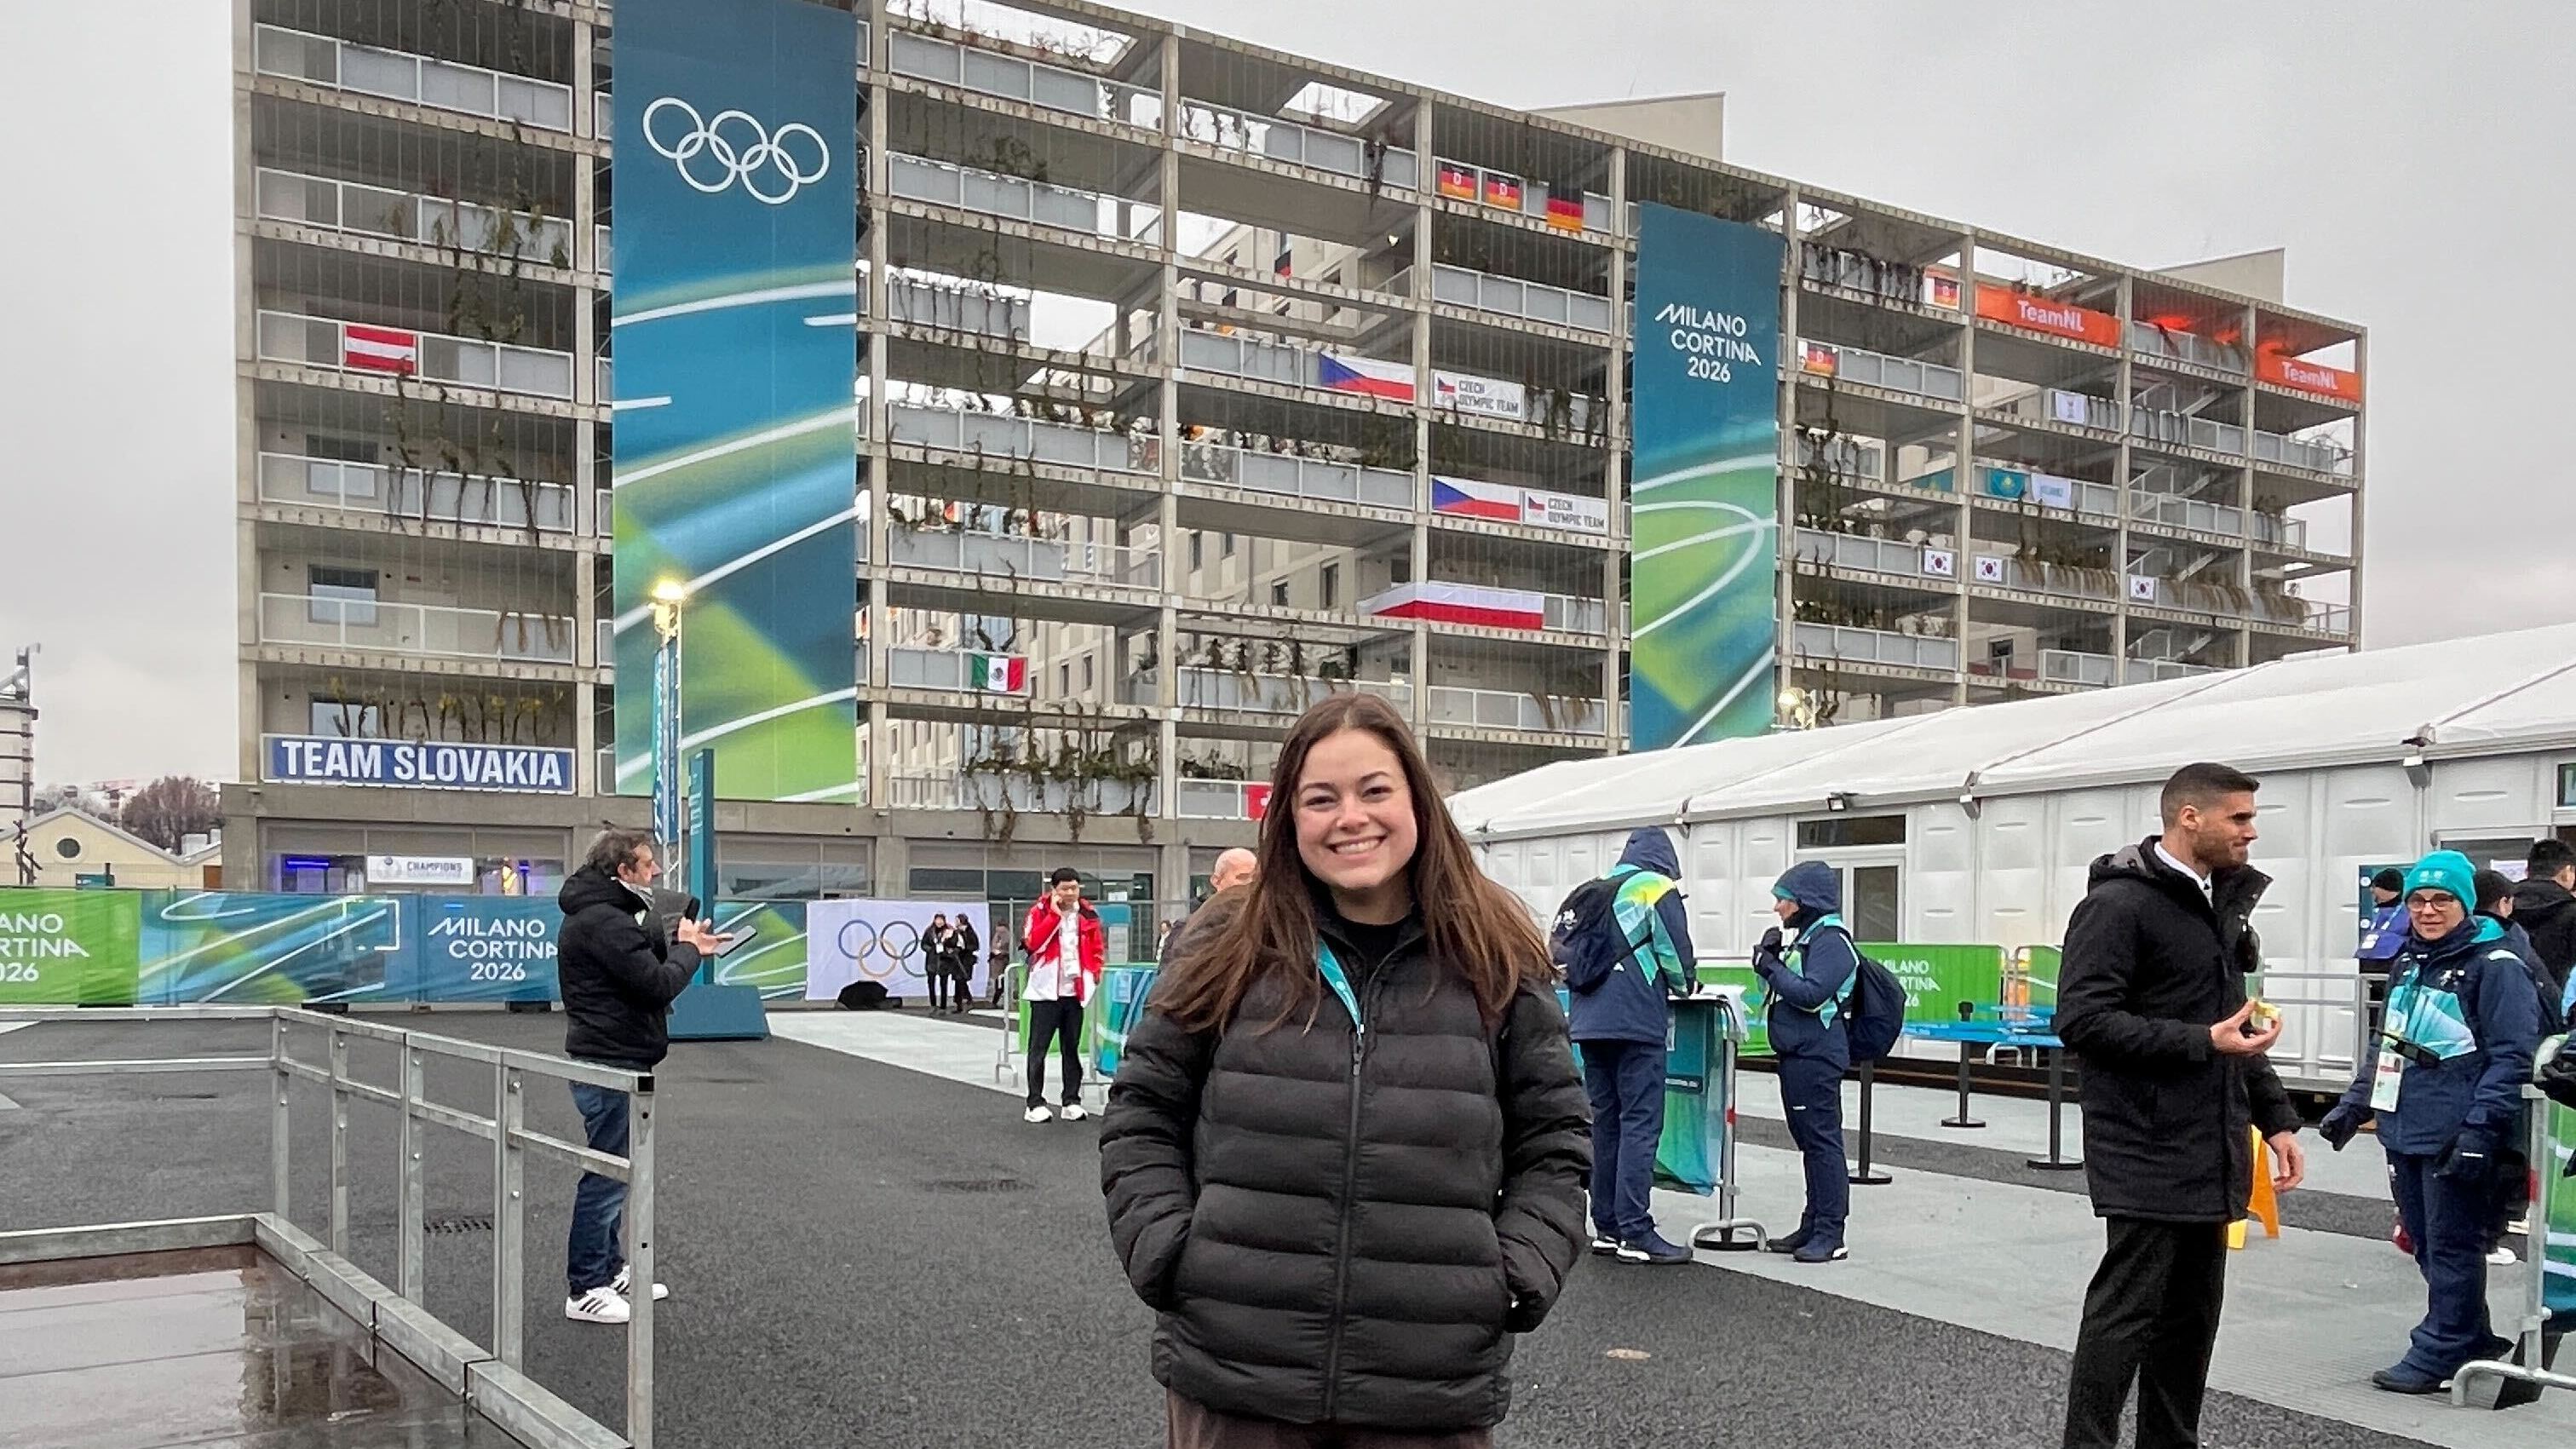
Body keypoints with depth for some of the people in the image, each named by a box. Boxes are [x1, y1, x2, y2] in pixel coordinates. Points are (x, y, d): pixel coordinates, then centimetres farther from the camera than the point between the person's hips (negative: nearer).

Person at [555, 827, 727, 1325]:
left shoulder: (605, 914, 13)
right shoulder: (603, 921, -21)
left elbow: (641, 961, 18)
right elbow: (659, 984, -23)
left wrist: (681, 944, 5)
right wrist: (686, 949, -6)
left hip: (613, 1062, 11)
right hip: (611, 1063, -11)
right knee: (608, 1175, -3)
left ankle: (610, 1270, 30)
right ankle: (585, 1290, 5)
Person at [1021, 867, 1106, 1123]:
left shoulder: (1088, 915, 7)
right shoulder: (1040, 911, -3)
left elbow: (1098, 948, 15)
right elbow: (1033, 944, -18)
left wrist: (1095, 971, 1)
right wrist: (1054, 915, -18)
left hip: (1076, 990, 3)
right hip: (1046, 989, -3)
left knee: (1072, 1047, 9)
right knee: (1038, 1047, 0)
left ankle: (1072, 1101, 15)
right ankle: (1036, 1103, 4)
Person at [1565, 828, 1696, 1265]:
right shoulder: (1658, 890, -2)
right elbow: (1678, 956, -5)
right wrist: (1685, 986, 14)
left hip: (1589, 1022, 7)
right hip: (1637, 1021, -7)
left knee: (1605, 1122, 11)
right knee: (1640, 1123, -5)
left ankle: (1606, 1227, 15)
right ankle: (1635, 1232, -8)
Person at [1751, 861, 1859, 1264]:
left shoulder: (1831, 940, -12)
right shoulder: (1807, 937, 18)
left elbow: (1810, 995, -22)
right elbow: (1790, 989, 18)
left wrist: (1771, 966, -14)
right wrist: (1771, 962, 2)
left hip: (1817, 1058, -10)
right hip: (1798, 1055, 10)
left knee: (1822, 1141, -7)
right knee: (1809, 1141, 13)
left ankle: (1830, 1234, -4)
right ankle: (1812, 1227, 20)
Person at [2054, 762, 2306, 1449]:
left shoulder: (2221, 902, 15)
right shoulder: (2120, 903, -13)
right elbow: (2081, 1019, -20)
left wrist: (2275, 1117, 15)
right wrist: (2203, 1042, -22)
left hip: (2209, 1153, 9)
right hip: (2148, 1156, -8)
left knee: (2192, 1314, 14)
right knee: (2127, 1310, -4)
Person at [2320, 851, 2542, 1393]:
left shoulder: (2495, 965, -8)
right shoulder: (2408, 962, 16)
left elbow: (2512, 1055, -14)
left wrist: (2481, 1129, -21)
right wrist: (2353, 1106, 21)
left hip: (2455, 1139, -8)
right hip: (2404, 1131, 8)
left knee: (2452, 1246, 2)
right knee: (2426, 1245, 14)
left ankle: (2439, 1353, 11)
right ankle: (2472, 1340, 27)